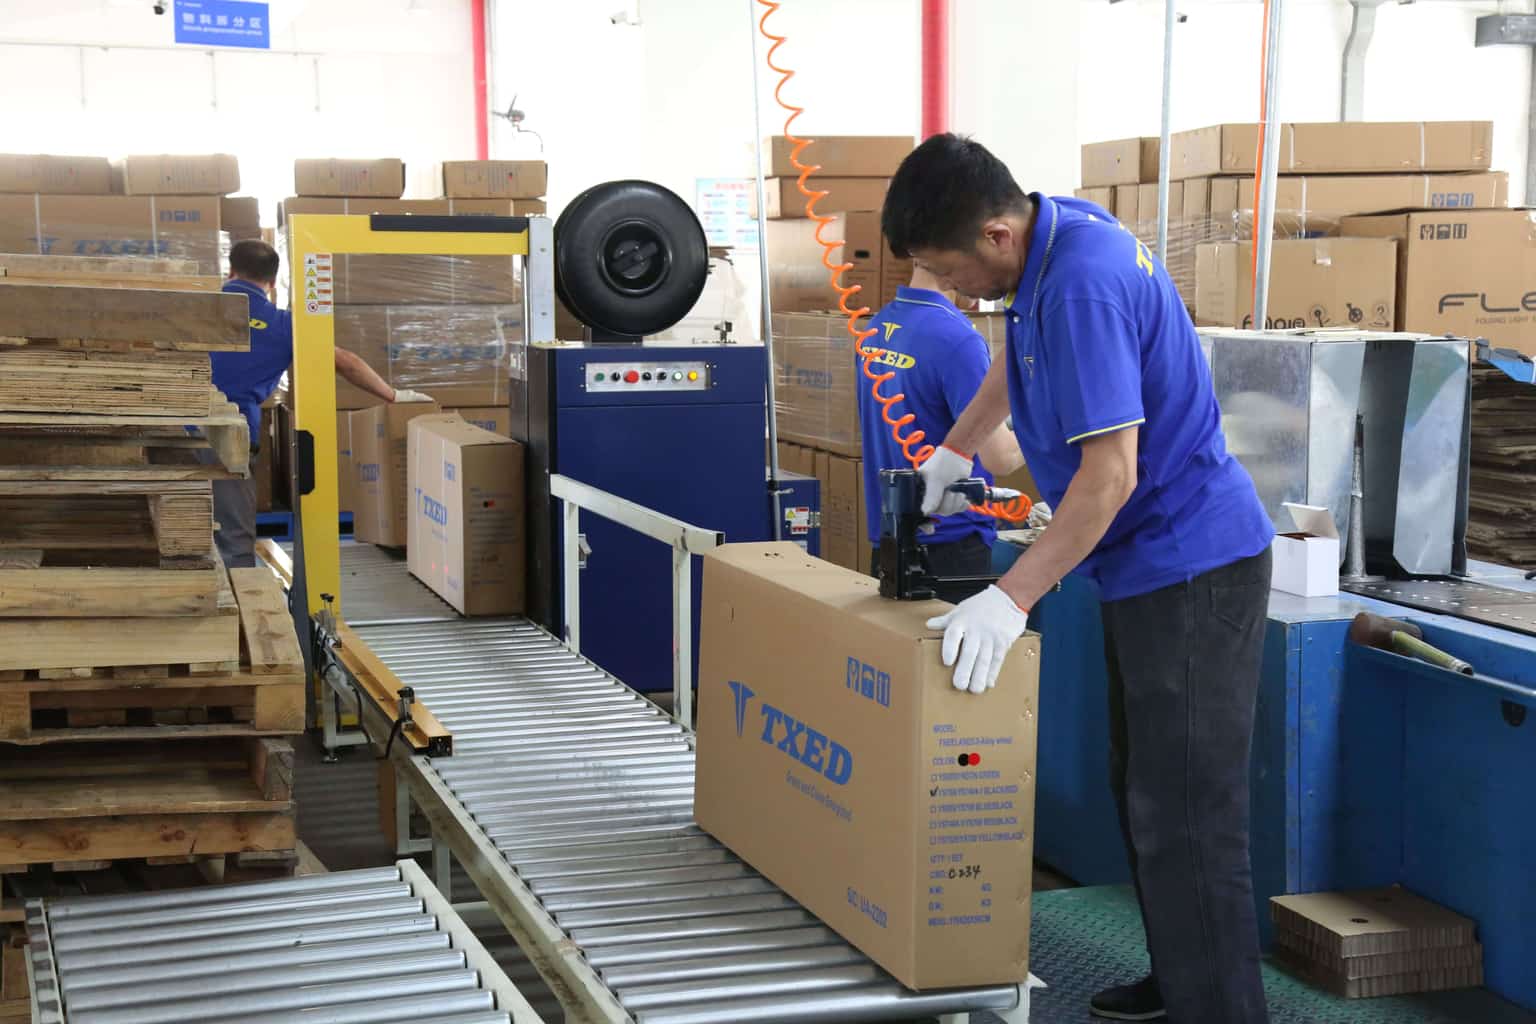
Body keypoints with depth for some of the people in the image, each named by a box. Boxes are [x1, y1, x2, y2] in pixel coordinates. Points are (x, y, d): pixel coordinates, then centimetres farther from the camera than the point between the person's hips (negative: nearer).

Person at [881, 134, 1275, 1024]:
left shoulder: (1082, 285, -25)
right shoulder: (1058, 228, 4)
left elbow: (1110, 475, -27)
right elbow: (1023, 353, 26)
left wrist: (1012, 599, -26)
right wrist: (955, 448, 30)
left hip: (1190, 571, -10)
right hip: (1152, 565, 10)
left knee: (1186, 820, -8)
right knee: (1144, 792, 17)